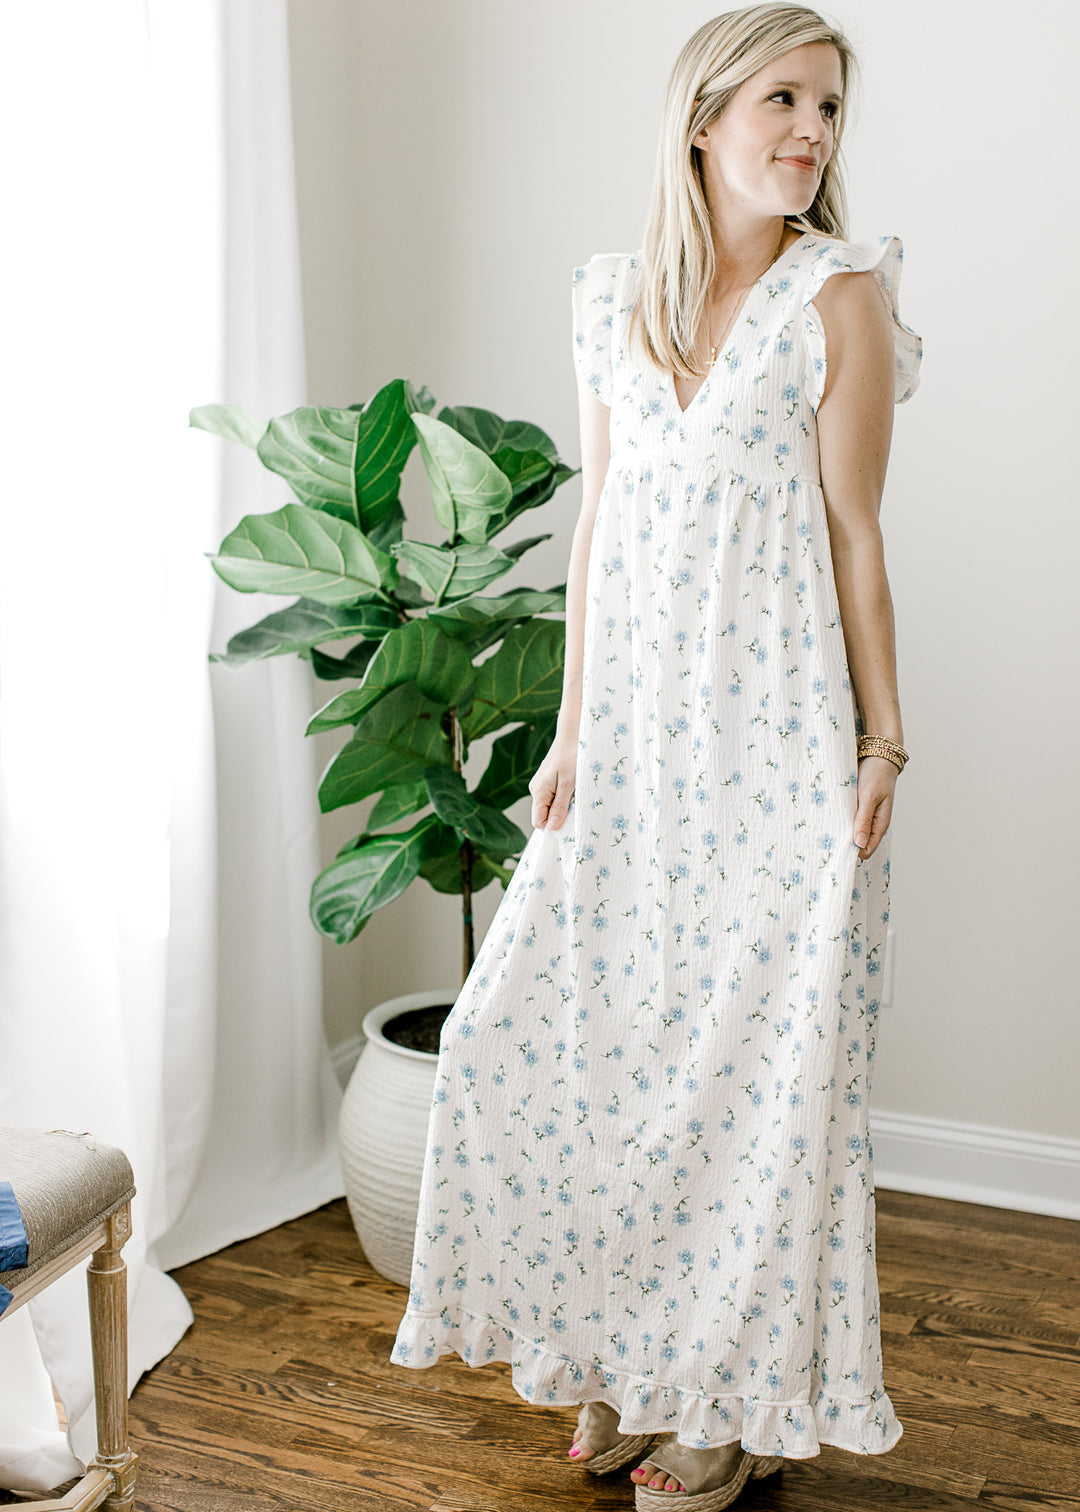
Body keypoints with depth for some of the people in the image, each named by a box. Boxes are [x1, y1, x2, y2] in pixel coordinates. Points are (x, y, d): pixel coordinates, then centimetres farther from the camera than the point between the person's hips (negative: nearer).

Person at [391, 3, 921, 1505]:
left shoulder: (843, 294, -3)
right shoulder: (615, 297, 9)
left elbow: (852, 533, -4)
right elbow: (597, 521, 10)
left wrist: (883, 742, -6)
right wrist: (571, 730, 8)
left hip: (779, 740, -5)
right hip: (635, 738, 5)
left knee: (755, 1062, 2)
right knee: (529, 1032, 6)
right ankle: (631, 1358, 27)